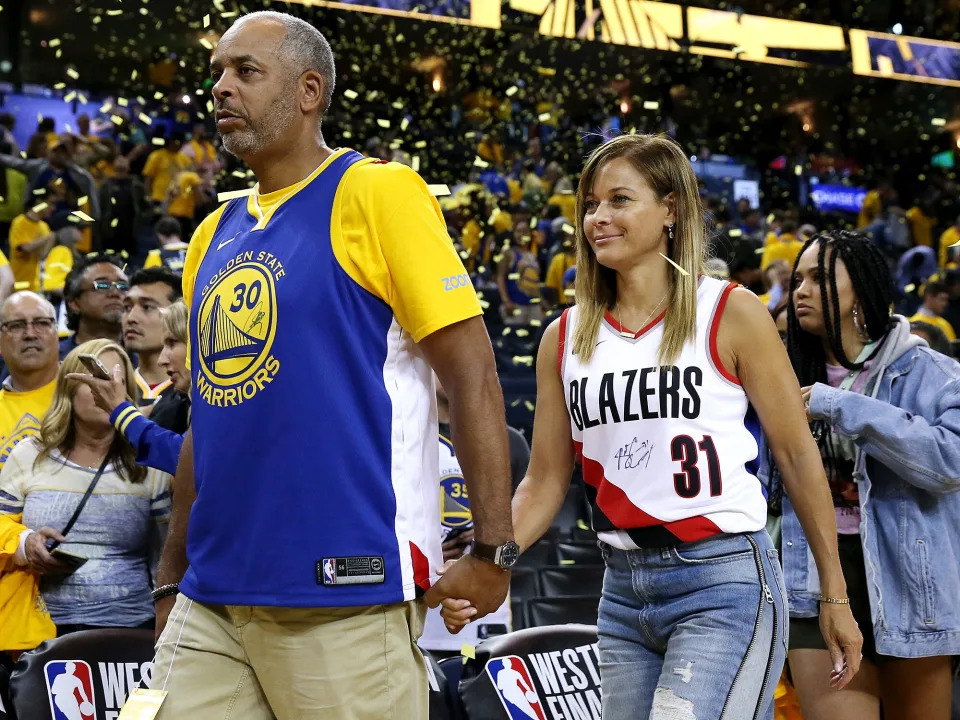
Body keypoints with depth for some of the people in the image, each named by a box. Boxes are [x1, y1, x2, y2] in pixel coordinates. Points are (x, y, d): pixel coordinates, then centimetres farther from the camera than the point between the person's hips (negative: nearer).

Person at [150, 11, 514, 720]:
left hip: (343, 596, -6)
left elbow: (473, 373, -9)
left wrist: (493, 552, -13)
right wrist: (173, 578, 20)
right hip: (211, 599, 6)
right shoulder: (214, 235, 16)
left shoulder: (375, 192, -4)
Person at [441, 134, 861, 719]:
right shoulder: (565, 337, 9)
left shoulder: (732, 314, -4)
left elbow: (797, 454, -1)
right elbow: (545, 483, 10)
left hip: (723, 587, -5)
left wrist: (836, 598, 0)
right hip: (622, 593, 5)